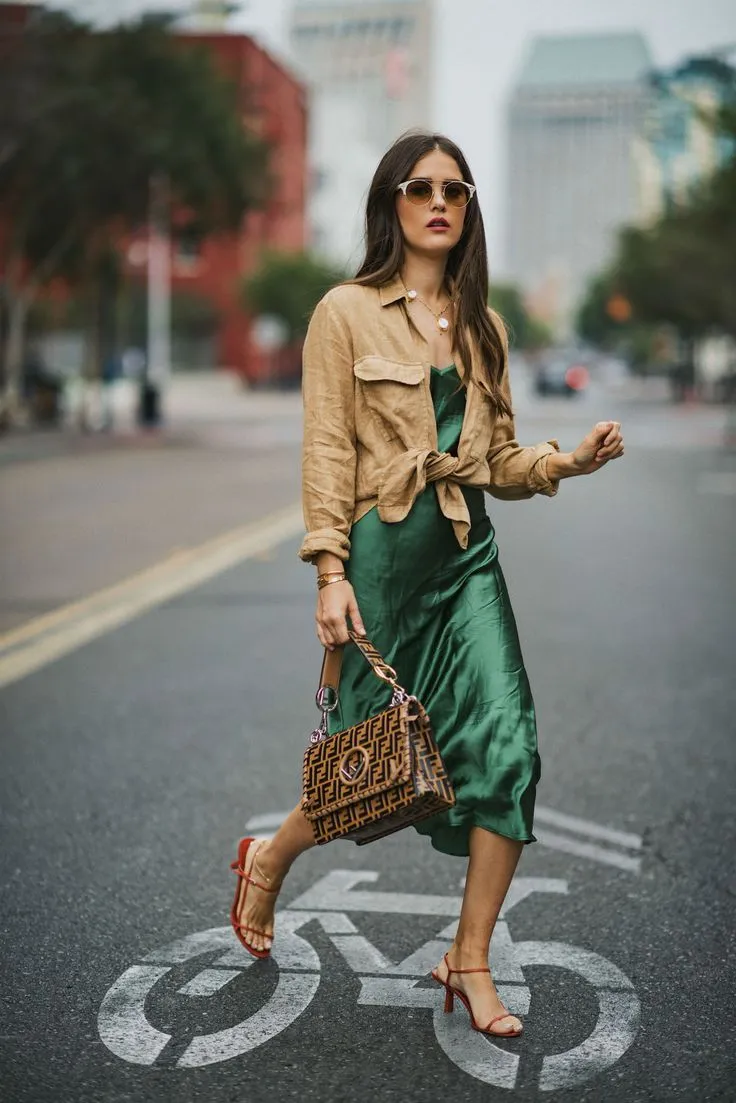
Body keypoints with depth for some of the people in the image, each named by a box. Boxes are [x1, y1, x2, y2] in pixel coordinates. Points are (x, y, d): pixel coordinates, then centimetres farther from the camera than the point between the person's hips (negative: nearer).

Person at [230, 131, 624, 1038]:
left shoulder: (482, 326, 14)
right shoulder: (347, 313, -1)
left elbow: (498, 462, 15)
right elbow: (327, 452, -6)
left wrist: (571, 459, -3)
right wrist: (331, 571, -13)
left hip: (466, 550, 5)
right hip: (383, 546, -4)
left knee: (508, 741, -9)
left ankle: (469, 960, 6)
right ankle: (268, 861, 36)